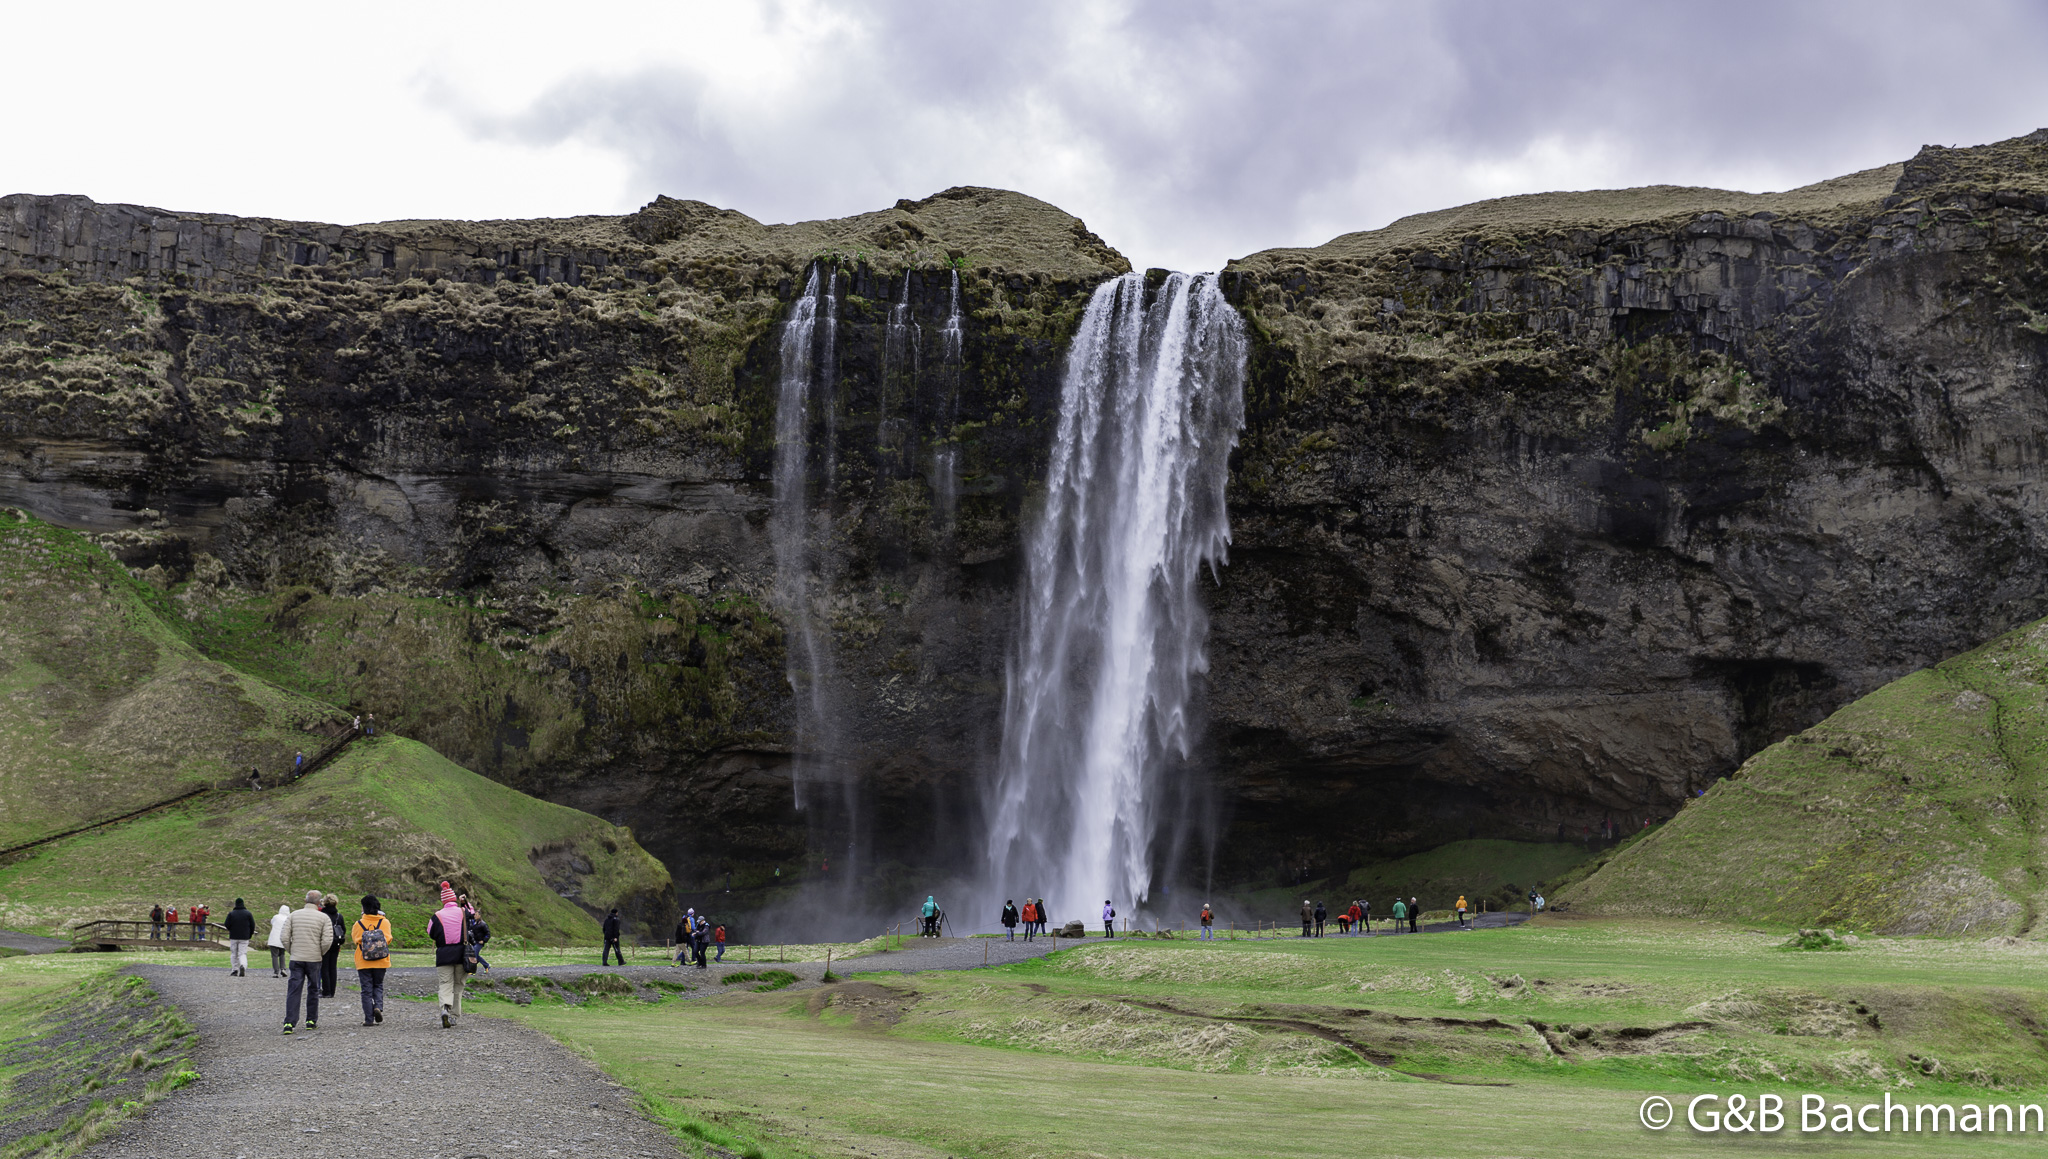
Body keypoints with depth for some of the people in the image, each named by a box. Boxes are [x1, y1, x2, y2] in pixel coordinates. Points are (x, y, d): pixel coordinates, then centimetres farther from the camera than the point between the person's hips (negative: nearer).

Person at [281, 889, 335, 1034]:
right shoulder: (324, 918, -4)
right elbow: (327, 940, -12)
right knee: (313, 990, 13)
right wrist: (321, 953, 6)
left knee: (293, 990, -1)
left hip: (296, 958, 1)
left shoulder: (293, 915, 3)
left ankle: (289, 1023, -11)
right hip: (314, 960, -1)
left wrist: (291, 951, 11)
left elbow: (285, 937, -3)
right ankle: (311, 1021, 17)